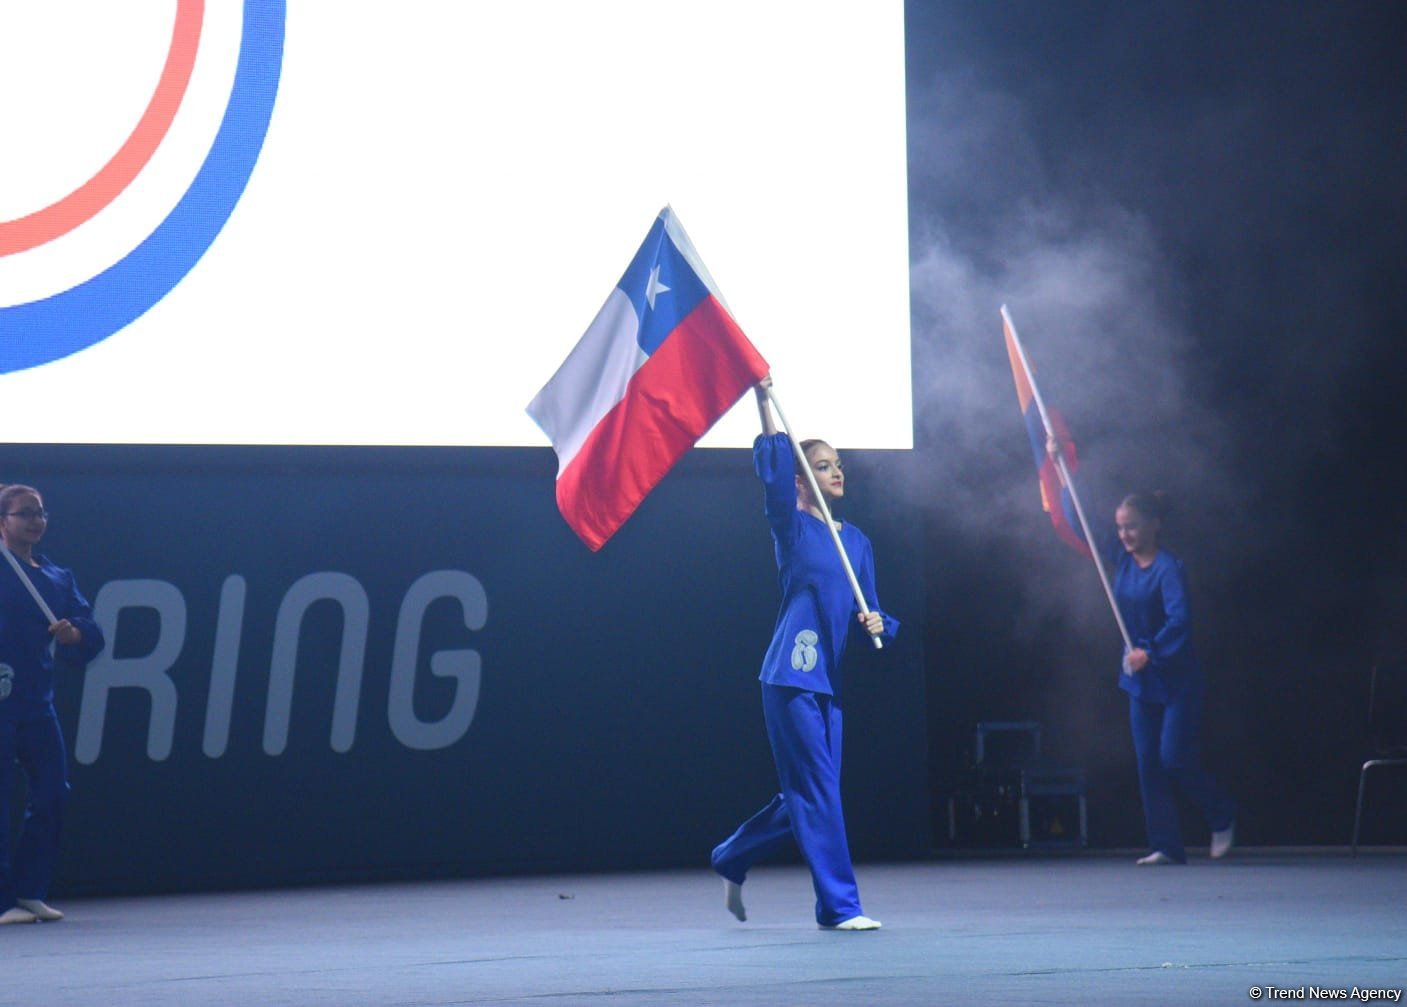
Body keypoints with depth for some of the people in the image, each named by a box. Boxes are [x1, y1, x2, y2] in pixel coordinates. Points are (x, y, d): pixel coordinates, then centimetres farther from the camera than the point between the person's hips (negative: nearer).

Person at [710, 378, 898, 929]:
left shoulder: (857, 540, 15)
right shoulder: (791, 528, -1)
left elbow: (869, 610, 16)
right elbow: (774, 469, -17)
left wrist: (876, 622, -7)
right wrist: (764, 401, -24)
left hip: (829, 680, 7)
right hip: (791, 677, -7)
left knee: (806, 796, 11)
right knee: (818, 791, -7)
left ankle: (731, 858, 32)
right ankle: (839, 905, -1)